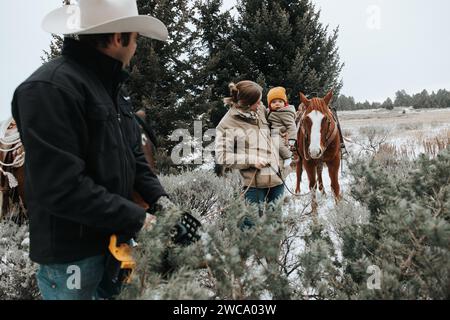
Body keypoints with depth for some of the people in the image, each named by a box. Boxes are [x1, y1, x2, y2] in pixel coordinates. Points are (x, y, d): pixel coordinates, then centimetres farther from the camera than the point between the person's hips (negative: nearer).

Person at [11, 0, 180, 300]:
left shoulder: (111, 86, 10)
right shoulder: (49, 88, -21)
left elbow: (133, 156, 13)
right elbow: (61, 187, -27)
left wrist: (160, 199, -3)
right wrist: (137, 219, -21)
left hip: (115, 237, 9)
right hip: (72, 254, -8)